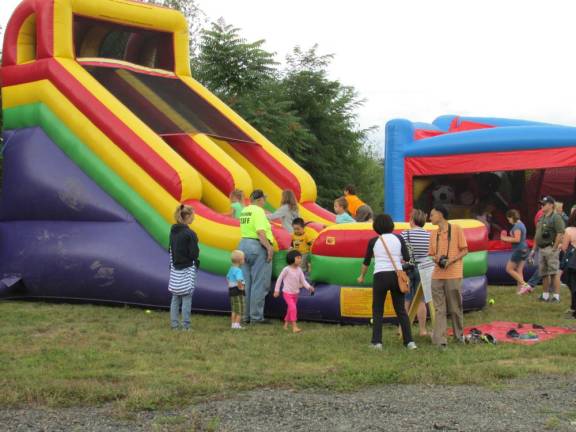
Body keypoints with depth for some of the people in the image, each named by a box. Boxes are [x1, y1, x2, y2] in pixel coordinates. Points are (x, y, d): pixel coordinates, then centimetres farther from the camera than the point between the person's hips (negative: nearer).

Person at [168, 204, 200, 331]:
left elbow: (171, 250, 12)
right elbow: (194, 254, -16)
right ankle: (185, 326, 1)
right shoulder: (189, 234, -16)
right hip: (187, 269, -7)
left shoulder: (173, 231, 5)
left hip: (175, 268, 7)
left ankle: (174, 324, 15)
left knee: (175, 298, 11)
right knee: (187, 298, -1)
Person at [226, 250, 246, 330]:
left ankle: (233, 324, 17)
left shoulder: (231, 269, 10)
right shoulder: (238, 270, -20)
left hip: (231, 290, 9)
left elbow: (227, 278, 22)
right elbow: (239, 280, -35)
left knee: (234, 310, 15)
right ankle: (237, 324, -1)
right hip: (238, 292, -9)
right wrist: (240, 287, -21)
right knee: (240, 310, 0)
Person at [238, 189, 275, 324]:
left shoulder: (244, 211, 13)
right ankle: (256, 317, -1)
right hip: (258, 247, -8)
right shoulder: (258, 211, -12)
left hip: (243, 245, 9)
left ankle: (246, 315, 17)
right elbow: (260, 232, -21)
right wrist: (269, 247, -21)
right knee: (259, 285, -2)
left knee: (246, 283, 12)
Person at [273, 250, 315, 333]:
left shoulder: (299, 270, -1)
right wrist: (276, 290, -5)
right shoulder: (286, 269, -17)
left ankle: (286, 324, 35)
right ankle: (294, 326, -19)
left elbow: (303, 280, -1)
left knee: (290, 309, 16)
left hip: (295, 293, 6)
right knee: (293, 307, -19)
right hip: (287, 293, -6)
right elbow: (279, 279, -8)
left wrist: (309, 287, -20)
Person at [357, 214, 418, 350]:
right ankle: (409, 341, 1)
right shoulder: (398, 239, 4)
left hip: (380, 276, -2)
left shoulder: (373, 241, 2)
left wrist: (362, 276, 26)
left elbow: (366, 262, 9)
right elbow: (407, 259, 1)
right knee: (401, 310, 8)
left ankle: (377, 342, 3)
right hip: (397, 275, 2)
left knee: (377, 311, 9)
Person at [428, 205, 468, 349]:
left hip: (453, 275, -5)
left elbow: (464, 250, -3)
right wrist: (435, 259, -6)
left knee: (455, 308, 5)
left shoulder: (456, 229, -2)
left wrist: (451, 260, -17)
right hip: (437, 276, 5)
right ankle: (439, 340, -4)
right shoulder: (434, 235, 14)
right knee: (439, 309, -2)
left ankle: (459, 336, 22)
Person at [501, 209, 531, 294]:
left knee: (509, 269, -2)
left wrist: (505, 239, -14)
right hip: (524, 250, 10)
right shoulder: (521, 224, 16)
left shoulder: (517, 226, -16)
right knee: (519, 271, 9)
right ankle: (521, 289, 5)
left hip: (519, 250, -10)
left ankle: (524, 285, -8)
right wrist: (507, 238, 13)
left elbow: (517, 239, -24)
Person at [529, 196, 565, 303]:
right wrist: (534, 250, 21)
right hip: (541, 249, 9)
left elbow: (560, 233, -18)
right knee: (544, 274, 12)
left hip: (551, 249, -9)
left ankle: (556, 296, -8)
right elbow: (537, 236, 24)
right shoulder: (541, 218, 18)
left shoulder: (556, 217, -9)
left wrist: (554, 248, -19)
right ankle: (545, 295, 20)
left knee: (554, 273, -9)